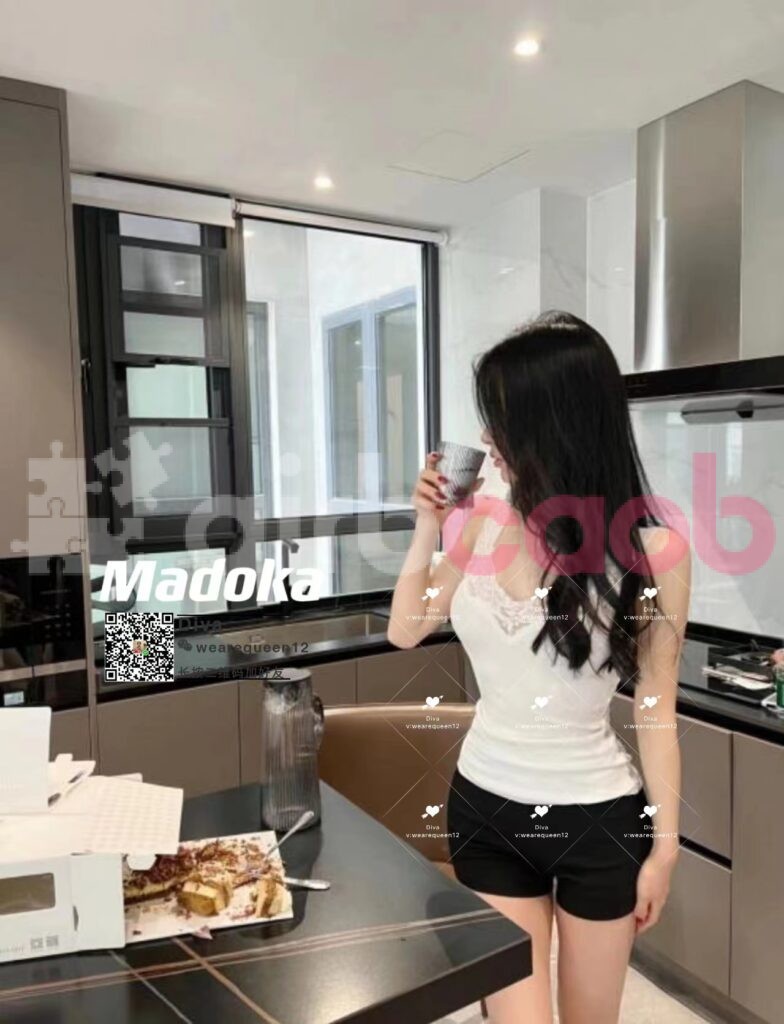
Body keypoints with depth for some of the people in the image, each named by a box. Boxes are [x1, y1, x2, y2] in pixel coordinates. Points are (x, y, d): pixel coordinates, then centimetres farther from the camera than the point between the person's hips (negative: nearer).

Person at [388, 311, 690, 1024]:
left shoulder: (650, 550, -16)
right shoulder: (482, 522, -6)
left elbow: (656, 708, -8)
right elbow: (405, 632, 4)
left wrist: (664, 844, -3)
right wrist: (428, 527, -5)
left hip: (599, 820, -2)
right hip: (484, 806, 3)